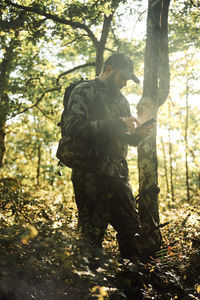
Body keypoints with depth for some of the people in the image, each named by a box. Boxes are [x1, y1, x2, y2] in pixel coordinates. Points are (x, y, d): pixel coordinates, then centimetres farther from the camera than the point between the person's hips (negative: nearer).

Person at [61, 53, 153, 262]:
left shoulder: (122, 100, 22)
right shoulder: (84, 91, -1)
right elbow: (73, 127, -16)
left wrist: (138, 135, 1)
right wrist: (115, 124, -17)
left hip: (118, 174, 7)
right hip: (90, 173, -7)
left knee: (132, 228, 8)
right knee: (93, 235, -4)